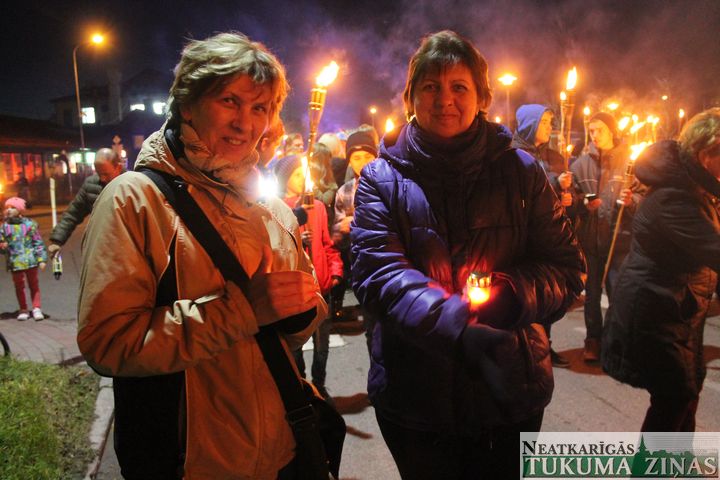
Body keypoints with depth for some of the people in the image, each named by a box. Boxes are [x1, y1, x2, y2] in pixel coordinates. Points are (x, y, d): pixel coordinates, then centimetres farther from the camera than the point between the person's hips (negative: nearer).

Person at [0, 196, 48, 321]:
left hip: (30, 260, -2)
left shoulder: (29, 224, -1)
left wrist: (42, 259, -3)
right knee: (19, 286, 8)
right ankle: (23, 310, 19)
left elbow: (38, 242, 1)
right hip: (15, 262, 2)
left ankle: (37, 308, 13)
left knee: (34, 285, 6)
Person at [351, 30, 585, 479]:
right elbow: (377, 272, -16)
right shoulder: (382, 177, -4)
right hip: (414, 394, -1)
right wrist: (459, 328, -32)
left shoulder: (521, 170, 0)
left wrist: (509, 295, -23)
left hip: (511, 390, 2)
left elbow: (568, 266, -1)